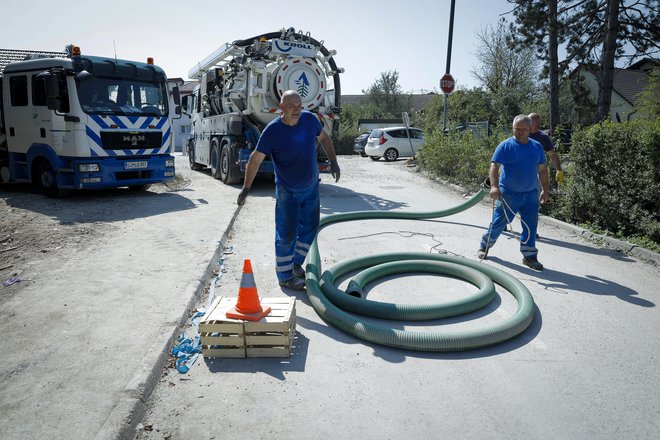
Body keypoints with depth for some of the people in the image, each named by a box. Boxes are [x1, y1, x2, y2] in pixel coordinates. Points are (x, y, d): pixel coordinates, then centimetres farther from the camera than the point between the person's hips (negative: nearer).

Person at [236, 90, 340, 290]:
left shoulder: (310, 119, -6)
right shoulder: (273, 130, -19)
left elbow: (324, 138, 12)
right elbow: (256, 159, -16)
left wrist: (333, 161, 2)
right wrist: (246, 187, -21)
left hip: (311, 187, 6)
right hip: (287, 191, -5)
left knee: (310, 228, 14)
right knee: (287, 234, -3)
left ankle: (296, 264, 34)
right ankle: (285, 276, 11)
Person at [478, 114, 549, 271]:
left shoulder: (537, 147, 9)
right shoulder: (505, 146, -7)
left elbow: (542, 170, 15)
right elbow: (494, 166, -17)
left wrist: (545, 190, 11)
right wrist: (494, 186, -31)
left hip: (531, 194, 4)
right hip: (508, 194, -4)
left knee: (531, 225, 2)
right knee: (498, 223, 6)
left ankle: (529, 256, 11)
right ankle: (484, 246, 26)